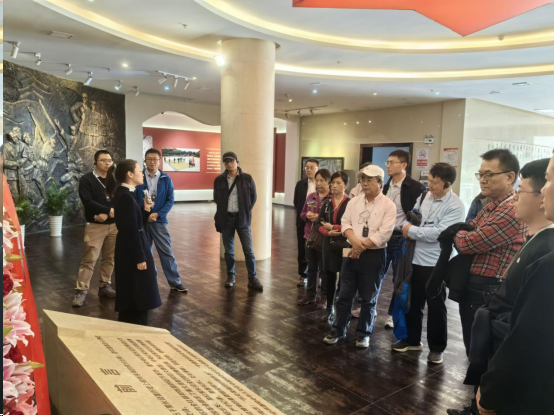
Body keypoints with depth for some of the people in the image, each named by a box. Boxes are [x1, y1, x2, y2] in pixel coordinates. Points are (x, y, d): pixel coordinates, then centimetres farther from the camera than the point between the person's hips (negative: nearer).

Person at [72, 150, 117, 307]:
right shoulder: (86, 179, -3)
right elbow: (88, 202, -15)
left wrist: (105, 214, -14)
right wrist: (109, 210, -21)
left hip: (114, 225, 4)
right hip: (95, 226, -4)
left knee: (109, 258, 10)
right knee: (89, 259, -6)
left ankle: (105, 286, 23)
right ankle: (81, 291, 2)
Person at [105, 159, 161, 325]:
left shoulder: (124, 194, 11)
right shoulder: (126, 196, -20)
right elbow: (131, 230, -22)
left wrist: (146, 209, 1)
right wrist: (140, 258, -19)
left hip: (131, 248, 10)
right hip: (132, 251, -10)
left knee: (134, 294, 19)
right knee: (137, 294, 1)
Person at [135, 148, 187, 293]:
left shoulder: (166, 179, 1)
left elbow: (170, 200, -2)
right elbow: (134, 199, 0)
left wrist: (157, 214, -13)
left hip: (160, 220, -1)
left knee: (166, 251, 0)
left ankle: (175, 282, 7)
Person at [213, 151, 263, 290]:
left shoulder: (247, 178, -3)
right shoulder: (219, 180, 1)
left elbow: (253, 196, 6)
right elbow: (216, 199, 13)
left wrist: (246, 211, 3)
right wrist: (223, 212, 9)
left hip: (242, 218, -1)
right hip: (226, 218, 2)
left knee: (248, 250, -1)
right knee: (228, 250, 9)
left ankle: (253, 278, 8)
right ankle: (231, 276, 23)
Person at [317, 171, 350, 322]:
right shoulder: (326, 203, 9)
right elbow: (319, 223, 7)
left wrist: (333, 227, -11)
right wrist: (327, 232, -12)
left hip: (344, 245, -5)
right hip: (329, 244, 5)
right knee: (330, 276, 11)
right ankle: (329, 308, 23)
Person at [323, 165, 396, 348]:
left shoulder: (388, 205, -8)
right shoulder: (354, 202, 7)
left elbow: (384, 234, -15)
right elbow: (345, 223, 1)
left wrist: (361, 246, -15)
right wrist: (355, 241, -17)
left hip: (373, 256, -4)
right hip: (352, 253, 4)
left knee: (369, 298, 9)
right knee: (344, 295, 10)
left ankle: (363, 334, 25)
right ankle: (338, 330, 24)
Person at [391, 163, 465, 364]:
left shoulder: (455, 206, -15)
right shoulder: (424, 196, 4)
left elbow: (439, 233, -24)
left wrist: (412, 231, -15)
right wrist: (406, 226, -9)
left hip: (436, 264, -6)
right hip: (416, 258, 6)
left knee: (435, 307, 9)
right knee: (413, 303, 18)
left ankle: (436, 348, 27)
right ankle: (412, 340, 35)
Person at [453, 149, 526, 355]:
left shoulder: (511, 211, -24)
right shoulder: (490, 207, 11)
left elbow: (467, 243, -22)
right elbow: (463, 237, 13)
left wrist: (459, 233, -2)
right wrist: (465, 234, -8)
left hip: (487, 290, -9)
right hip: (472, 286, 9)